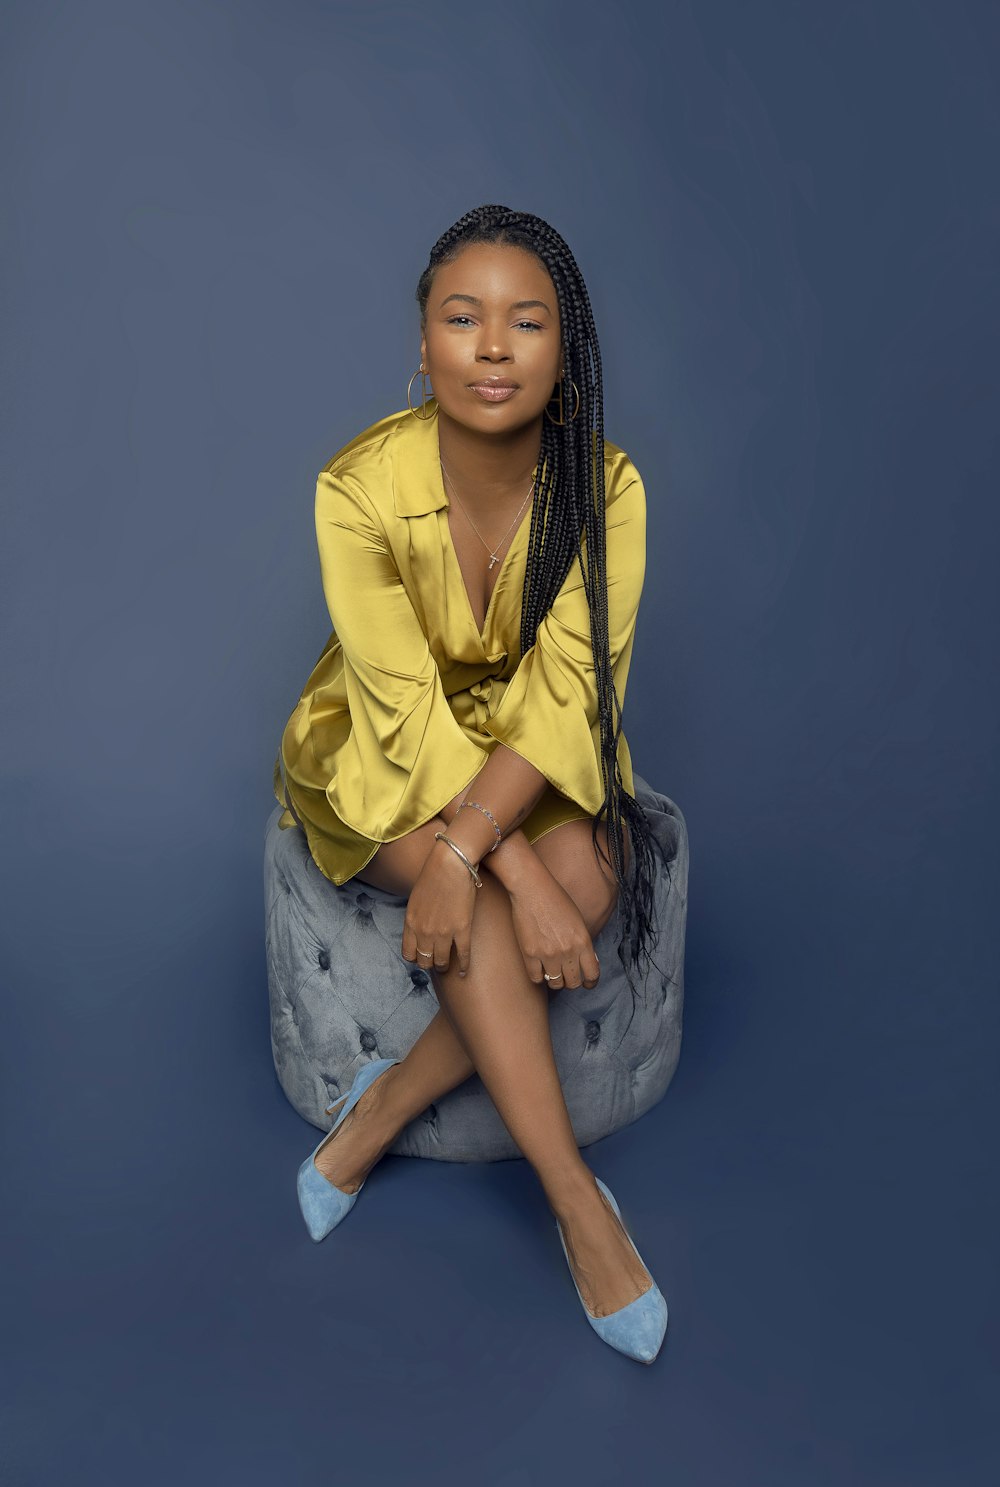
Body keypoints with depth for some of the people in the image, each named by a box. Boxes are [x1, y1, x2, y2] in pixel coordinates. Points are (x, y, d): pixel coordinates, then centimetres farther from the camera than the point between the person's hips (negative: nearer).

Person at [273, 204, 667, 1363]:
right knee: (489, 905, -30)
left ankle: (381, 1110, -12)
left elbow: (566, 693, -21)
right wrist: (514, 874, -32)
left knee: (594, 873, -27)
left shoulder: (604, 488, -16)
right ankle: (576, 1202, -17)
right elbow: (407, 709, -23)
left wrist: (464, 849, -34)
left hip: (535, 751, 2)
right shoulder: (360, 486, -22)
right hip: (382, 757, -2)